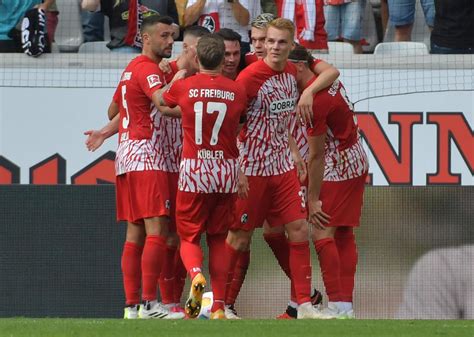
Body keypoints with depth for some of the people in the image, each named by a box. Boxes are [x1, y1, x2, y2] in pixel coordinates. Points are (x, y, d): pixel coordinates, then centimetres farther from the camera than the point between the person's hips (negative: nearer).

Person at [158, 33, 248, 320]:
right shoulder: (238, 91, -3)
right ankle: (219, 306, 5)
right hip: (228, 170, 1)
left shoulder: (183, 87, -5)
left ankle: (196, 274, -24)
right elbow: (240, 127, 9)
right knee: (218, 239, 13)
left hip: (194, 168, -1)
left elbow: (164, 102, 17)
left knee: (189, 236, 9)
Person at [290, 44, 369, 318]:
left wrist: (313, 199, -15)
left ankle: (337, 304, -12)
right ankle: (346, 304, 10)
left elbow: (316, 155, -21)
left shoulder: (315, 100, -24)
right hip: (356, 164, 10)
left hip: (339, 169, -10)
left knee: (322, 233, -9)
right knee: (343, 234, 10)